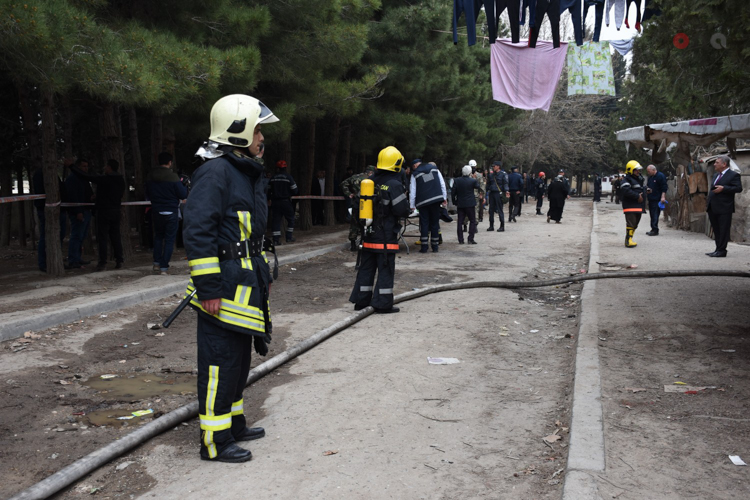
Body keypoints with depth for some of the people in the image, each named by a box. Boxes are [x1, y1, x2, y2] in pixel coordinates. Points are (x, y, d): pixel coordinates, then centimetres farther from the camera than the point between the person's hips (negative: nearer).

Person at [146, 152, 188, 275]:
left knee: (158, 236, 22)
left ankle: (157, 263, 18)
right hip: (171, 212, -4)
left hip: (156, 211, 4)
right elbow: (183, 195, -12)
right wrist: (184, 185, 7)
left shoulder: (150, 176, 1)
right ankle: (164, 267, 0)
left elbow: (148, 194, 13)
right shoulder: (172, 176, -16)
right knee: (169, 239, 3)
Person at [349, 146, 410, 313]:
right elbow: (402, 210, -14)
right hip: (386, 236, -6)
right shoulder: (394, 185, -14)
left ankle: (360, 301, 17)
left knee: (366, 268, 13)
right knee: (386, 269, 1)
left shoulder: (371, 182, 7)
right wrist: (406, 199, 3)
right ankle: (383, 304, 3)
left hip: (369, 234, 6)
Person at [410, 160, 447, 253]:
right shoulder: (434, 168, 11)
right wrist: (444, 197, 13)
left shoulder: (415, 174, 5)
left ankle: (424, 247, -3)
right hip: (436, 199, 2)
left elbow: (412, 191, 3)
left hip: (423, 201, -2)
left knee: (424, 223, 2)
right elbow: (442, 184, 9)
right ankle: (435, 246, 11)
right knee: (435, 223, 8)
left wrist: (412, 206, 7)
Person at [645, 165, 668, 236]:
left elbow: (664, 188, -12)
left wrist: (663, 197, -18)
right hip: (651, 199, 9)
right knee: (652, 214, 11)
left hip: (657, 199, -9)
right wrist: (647, 189, 9)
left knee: (655, 215, -12)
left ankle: (655, 230, -12)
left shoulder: (660, 176, -8)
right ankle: (653, 229, 17)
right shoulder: (650, 177, 18)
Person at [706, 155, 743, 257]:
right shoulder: (716, 175, 18)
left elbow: (738, 188, -16)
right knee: (716, 230, 13)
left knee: (723, 230, -4)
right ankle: (718, 249, 20)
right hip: (713, 208, 8)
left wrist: (723, 188, -22)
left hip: (724, 208, -8)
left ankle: (722, 250, -1)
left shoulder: (733, 175, -7)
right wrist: (708, 201, 18)